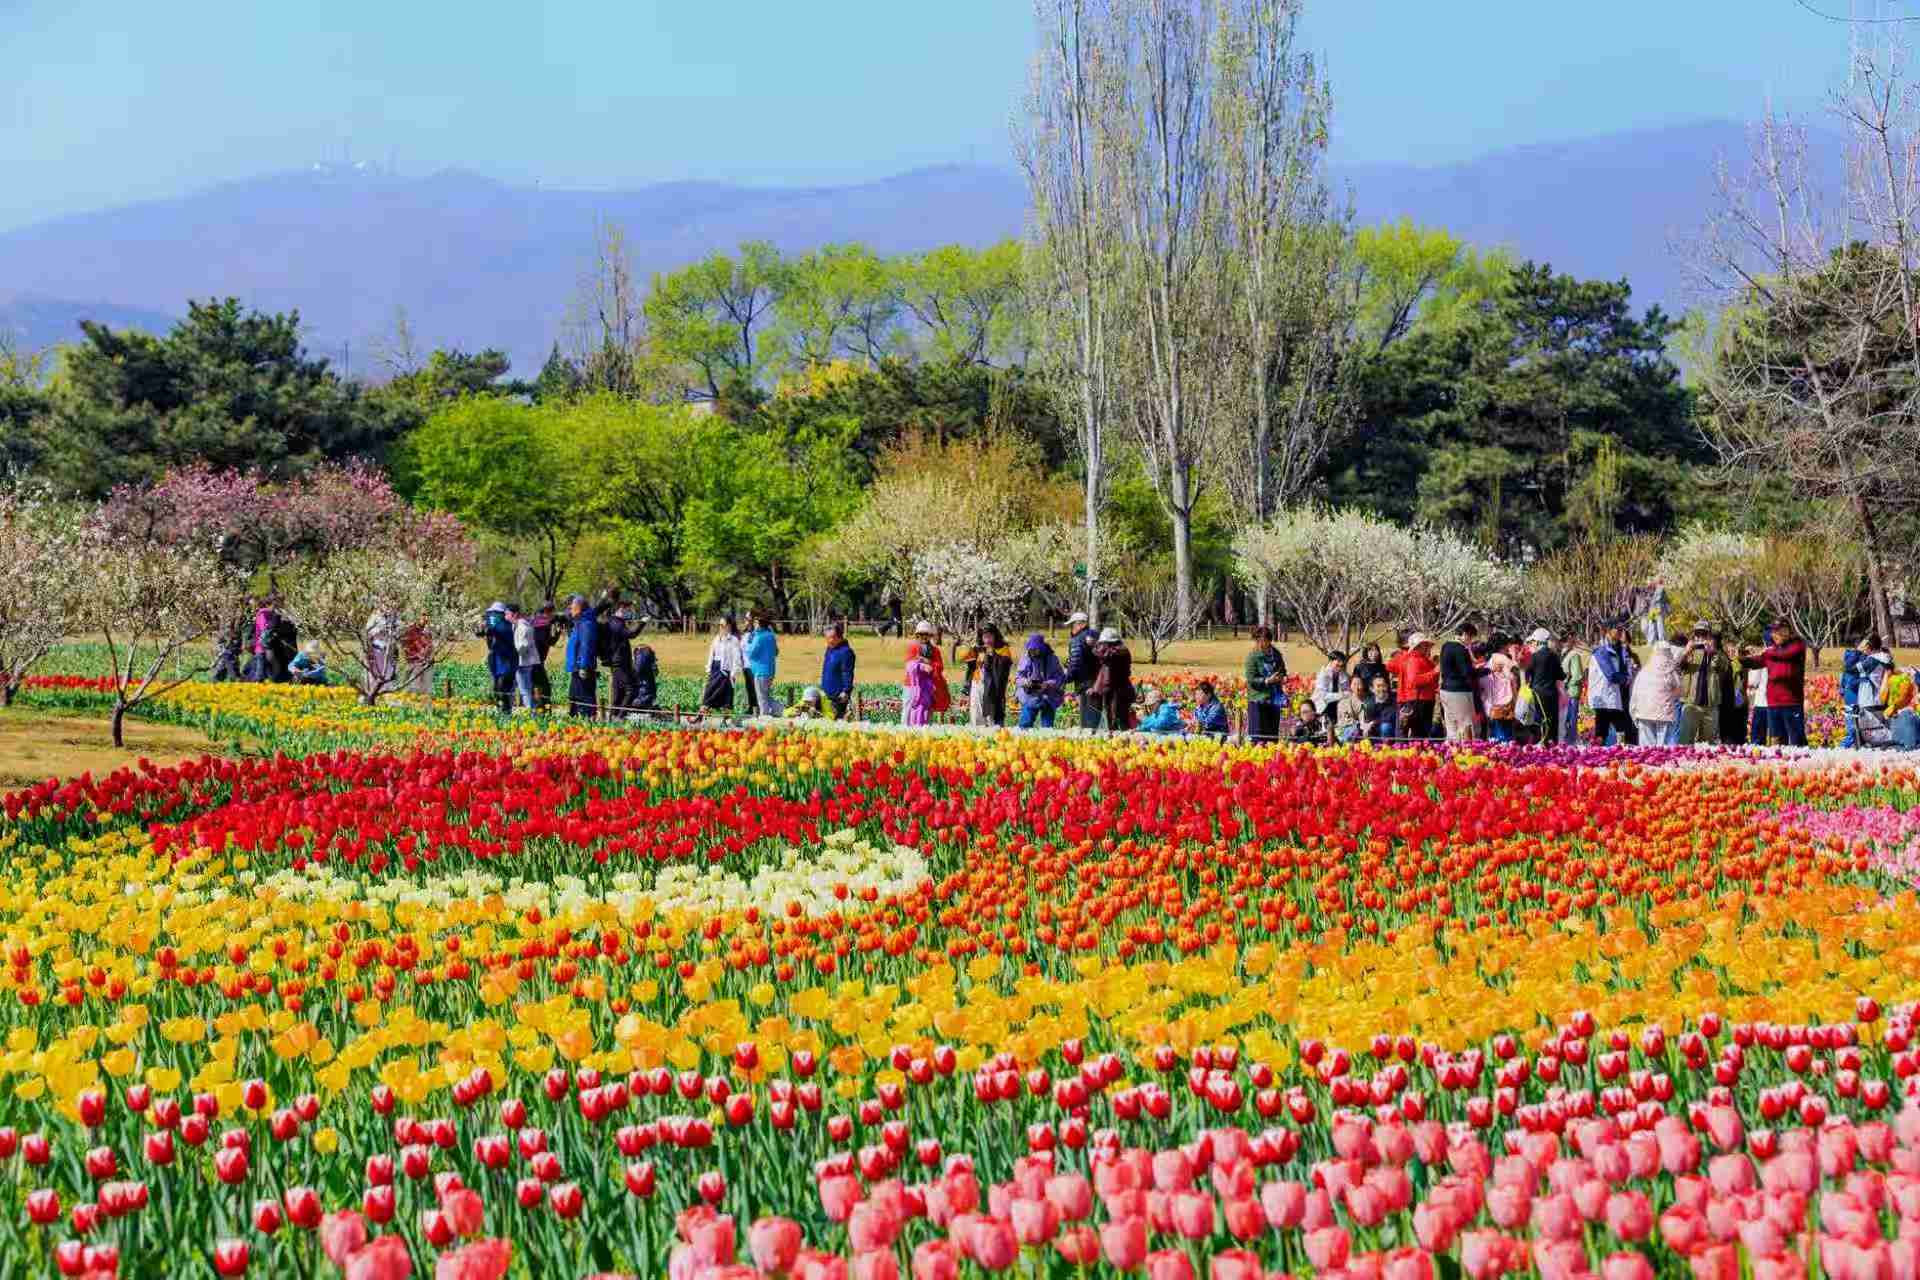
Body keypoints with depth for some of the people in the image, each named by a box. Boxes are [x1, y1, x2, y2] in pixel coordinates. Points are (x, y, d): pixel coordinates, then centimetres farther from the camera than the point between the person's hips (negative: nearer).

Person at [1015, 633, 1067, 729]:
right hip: (1030, 698, 1)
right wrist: (1025, 682, -18)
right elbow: (1017, 678, 5)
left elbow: (1060, 678, -6)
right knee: (1025, 725, -2)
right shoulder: (1025, 659, 1)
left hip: (1048, 698, -1)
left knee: (1047, 727, 2)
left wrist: (1048, 684, -22)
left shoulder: (1052, 659, -5)